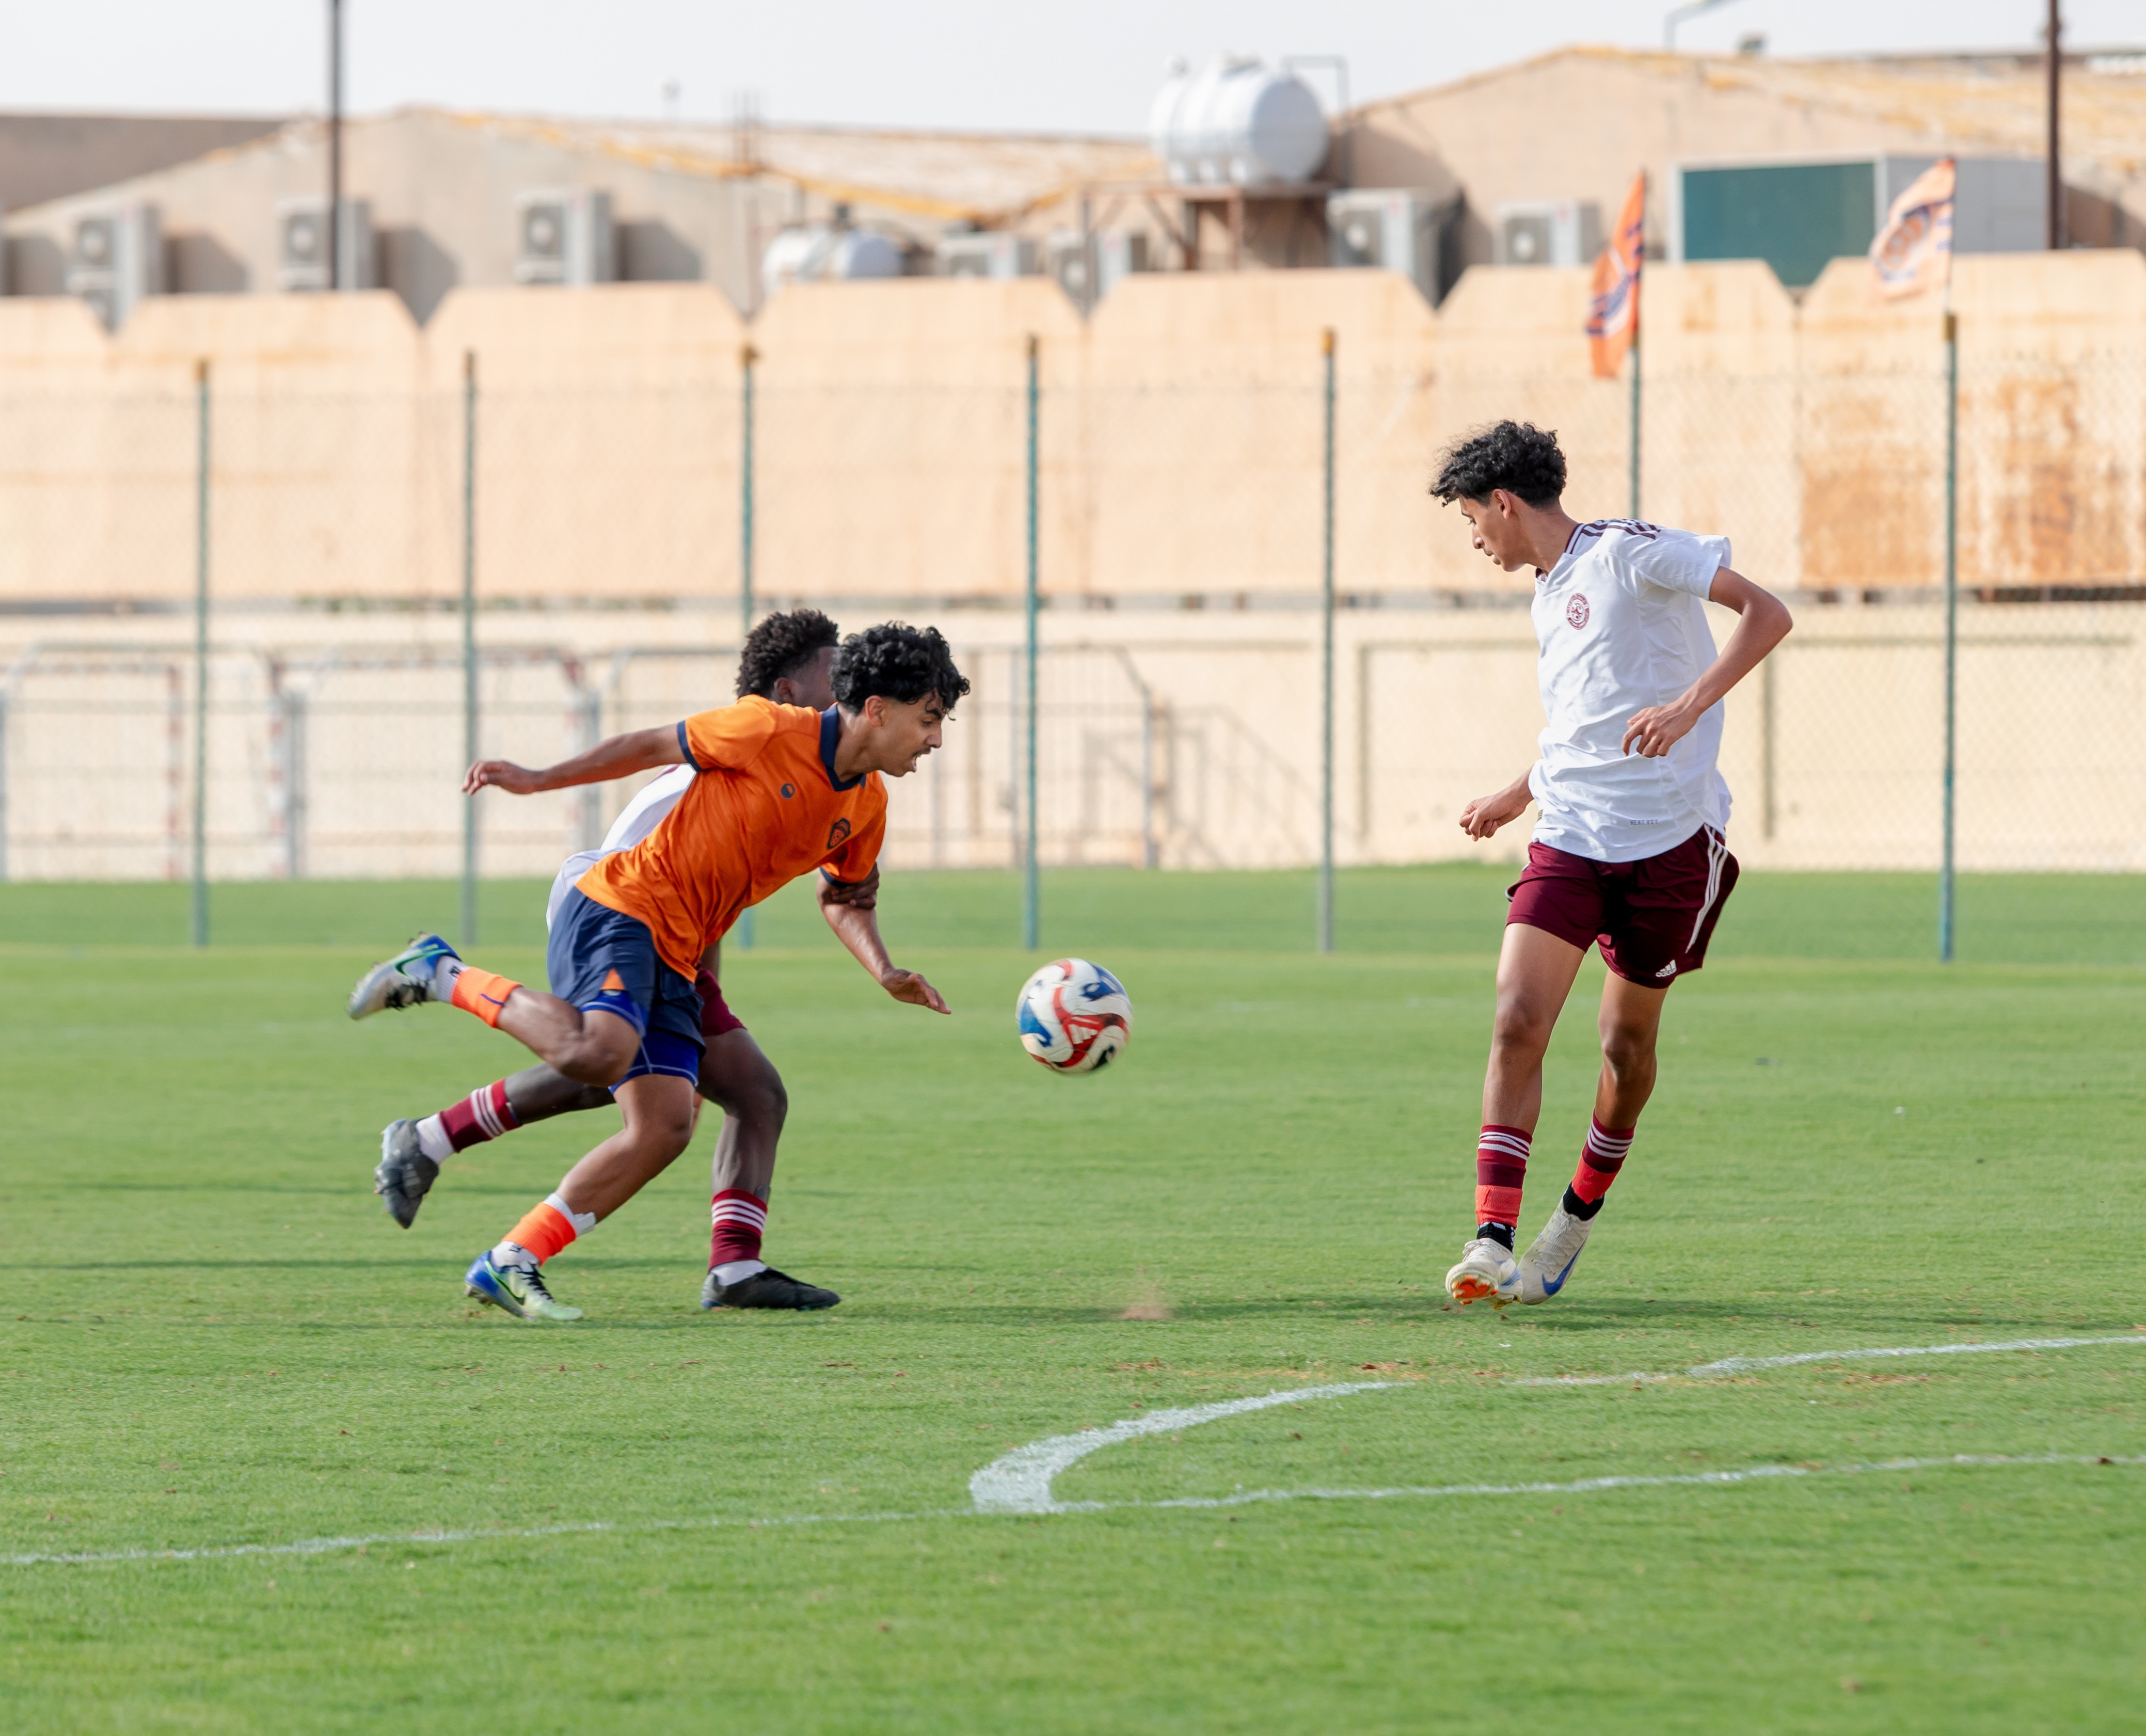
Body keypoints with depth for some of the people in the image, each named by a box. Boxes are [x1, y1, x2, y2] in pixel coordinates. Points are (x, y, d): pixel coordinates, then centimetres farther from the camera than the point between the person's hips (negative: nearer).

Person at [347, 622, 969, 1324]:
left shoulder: (866, 806, 11)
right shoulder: (772, 732, -12)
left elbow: (845, 899, 26)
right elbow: (653, 747, -1)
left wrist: (886, 972, 8)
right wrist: (537, 780, -1)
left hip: (675, 958, 8)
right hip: (620, 907, -8)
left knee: (665, 1128, -6)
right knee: (598, 1051, -35)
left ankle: (509, 1266, 1)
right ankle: (441, 974, -12)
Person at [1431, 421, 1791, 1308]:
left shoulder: (1631, 552, -7)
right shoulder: (1548, 598, 18)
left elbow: (1766, 612, -14)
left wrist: (1690, 703, -26)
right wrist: (1516, 796, 36)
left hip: (1669, 845, -6)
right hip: (1568, 843, 6)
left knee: (1627, 1045, 7)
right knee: (1517, 1020, -14)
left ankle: (1579, 1216, 31)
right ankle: (1493, 1241, -18)